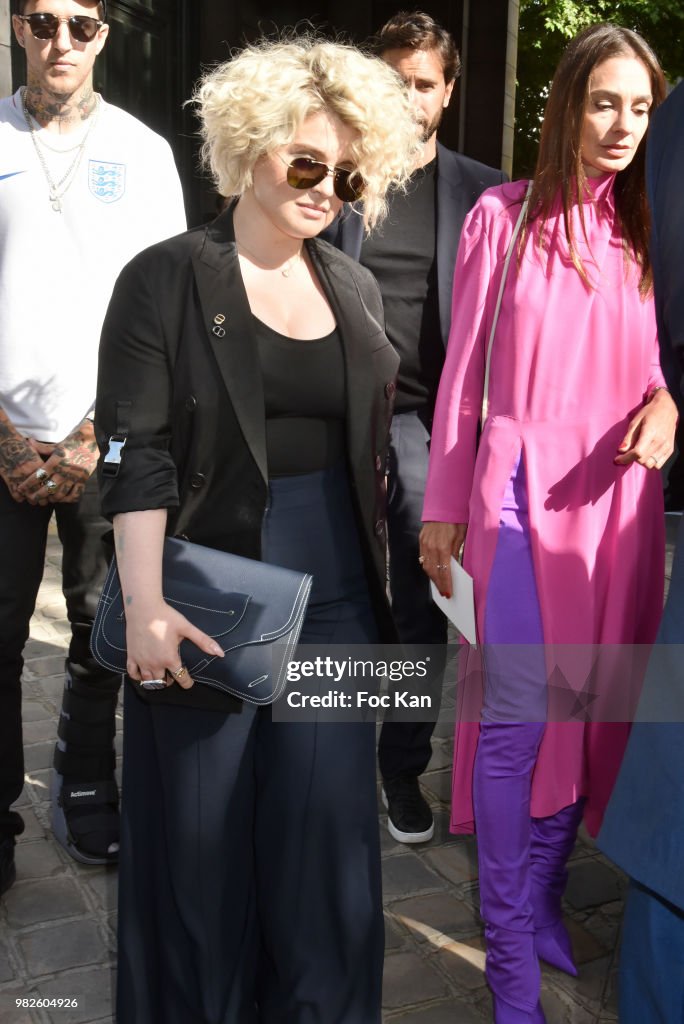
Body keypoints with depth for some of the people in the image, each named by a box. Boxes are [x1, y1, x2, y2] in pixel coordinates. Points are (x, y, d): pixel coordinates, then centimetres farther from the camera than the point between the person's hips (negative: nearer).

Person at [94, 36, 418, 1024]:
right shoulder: (166, 278, -3)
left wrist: (376, 580, 12)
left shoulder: (356, 289, 11)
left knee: (328, 828, 8)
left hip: (334, 603, 4)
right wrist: (145, 603, -18)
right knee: (198, 832, 9)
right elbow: (137, 454, -10)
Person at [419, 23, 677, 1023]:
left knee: (590, 710, 9)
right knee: (519, 716, -4)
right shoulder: (505, 216, 0)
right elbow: (464, 369, 1)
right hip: (523, 487, -3)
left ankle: (544, 894, 30)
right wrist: (442, 508, 1)